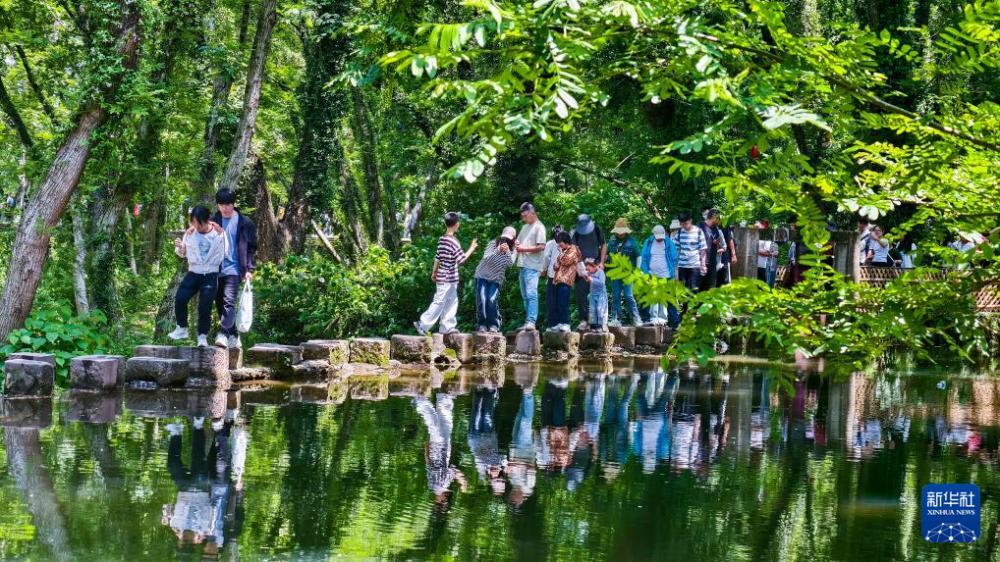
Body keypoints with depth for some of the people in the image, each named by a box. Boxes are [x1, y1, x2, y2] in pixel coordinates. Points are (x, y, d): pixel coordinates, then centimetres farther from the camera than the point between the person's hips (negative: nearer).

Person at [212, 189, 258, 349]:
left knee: (228, 301, -19)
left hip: (233, 269, -4)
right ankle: (234, 336, 17)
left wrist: (249, 269, -5)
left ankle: (223, 333, -27)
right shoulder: (213, 221, 8)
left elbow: (251, 247, 3)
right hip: (216, 270, 4)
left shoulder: (244, 223, 1)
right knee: (220, 305, 7)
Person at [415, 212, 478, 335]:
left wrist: (434, 273, 23)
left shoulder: (442, 240, 7)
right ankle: (423, 325, -3)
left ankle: (447, 326, 15)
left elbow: (438, 258, 13)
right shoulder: (454, 241, -18)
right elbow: (461, 259, -17)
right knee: (439, 302, -4)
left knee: (452, 302, 14)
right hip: (449, 279, -9)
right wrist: (471, 249, -7)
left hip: (443, 276, 9)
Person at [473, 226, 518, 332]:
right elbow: (486, 258, -25)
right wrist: (497, 251, -41)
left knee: (492, 300, -16)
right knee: (482, 300, -10)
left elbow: (510, 263, -26)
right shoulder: (493, 244, -12)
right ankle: (482, 324, 2)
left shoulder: (513, 250, -7)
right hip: (483, 276, -1)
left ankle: (494, 325, -3)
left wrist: (507, 252, -44)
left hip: (496, 279, 1)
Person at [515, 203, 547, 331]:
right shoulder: (525, 227, 21)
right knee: (525, 296, 10)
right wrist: (516, 245, 2)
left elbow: (541, 247, -15)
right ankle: (528, 322, 14)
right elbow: (519, 242, 26)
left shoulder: (539, 227, -7)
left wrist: (524, 249, -15)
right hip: (523, 265, 9)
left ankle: (531, 322, -21)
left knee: (531, 294, -15)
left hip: (532, 266, -9)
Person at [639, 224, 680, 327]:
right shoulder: (648, 243, 6)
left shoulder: (669, 243, 2)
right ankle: (654, 317, 3)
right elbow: (644, 258, 7)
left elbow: (674, 260, 3)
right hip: (652, 275, 1)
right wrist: (646, 272, -2)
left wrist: (674, 274, -2)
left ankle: (663, 318, 4)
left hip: (666, 276, -1)